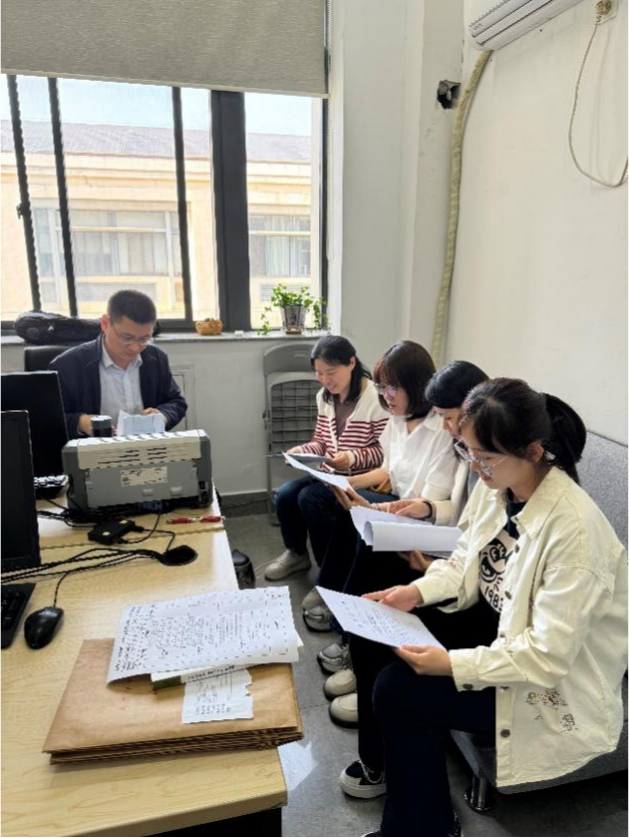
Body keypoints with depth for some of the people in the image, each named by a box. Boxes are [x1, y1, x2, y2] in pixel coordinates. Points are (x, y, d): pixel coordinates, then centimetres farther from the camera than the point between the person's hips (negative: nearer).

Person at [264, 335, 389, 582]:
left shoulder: (376, 398, -17)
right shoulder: (324, 396, 8)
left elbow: (386, 450, -15)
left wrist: (354, 457, -30)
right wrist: (301, 451, -6)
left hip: (361, 479, -7)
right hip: (330, 475, 7)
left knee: (310, 499, -26)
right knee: (285, 494, -14)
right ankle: (296, 553, 15)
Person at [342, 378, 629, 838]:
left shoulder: (574, 530, -33)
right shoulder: (496, 485, -10)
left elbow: (548, 655, -29)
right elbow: (466, 561, 4)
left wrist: (454, 664, -32)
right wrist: (417, 591, -12)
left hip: (555, 682, -7)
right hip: (496, 623, 8)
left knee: (398, 689, -17)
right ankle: (380, 762, 27)